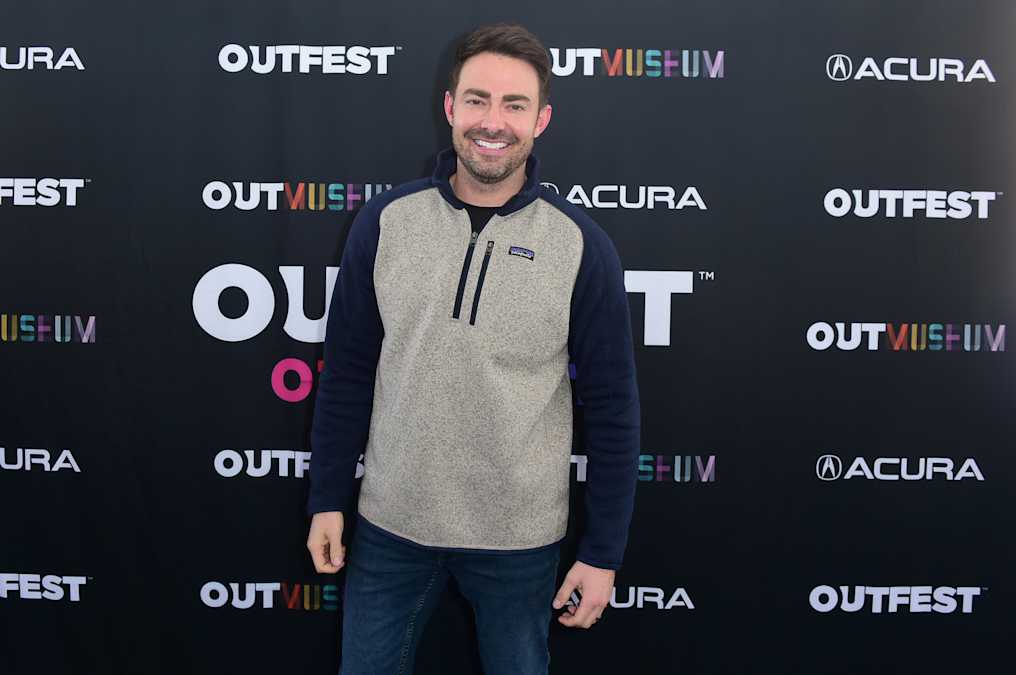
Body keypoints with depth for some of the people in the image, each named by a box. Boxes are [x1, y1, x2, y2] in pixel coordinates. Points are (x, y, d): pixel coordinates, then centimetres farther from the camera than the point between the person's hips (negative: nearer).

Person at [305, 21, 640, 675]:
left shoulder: (582, 245, -10)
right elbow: (347, 372, 2)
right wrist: (328, 499, 4)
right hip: (390, 525, 2)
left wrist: (604, 552, -5)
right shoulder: (386, 220, -5)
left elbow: (612, 407, -6)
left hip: (519, 539, -1)